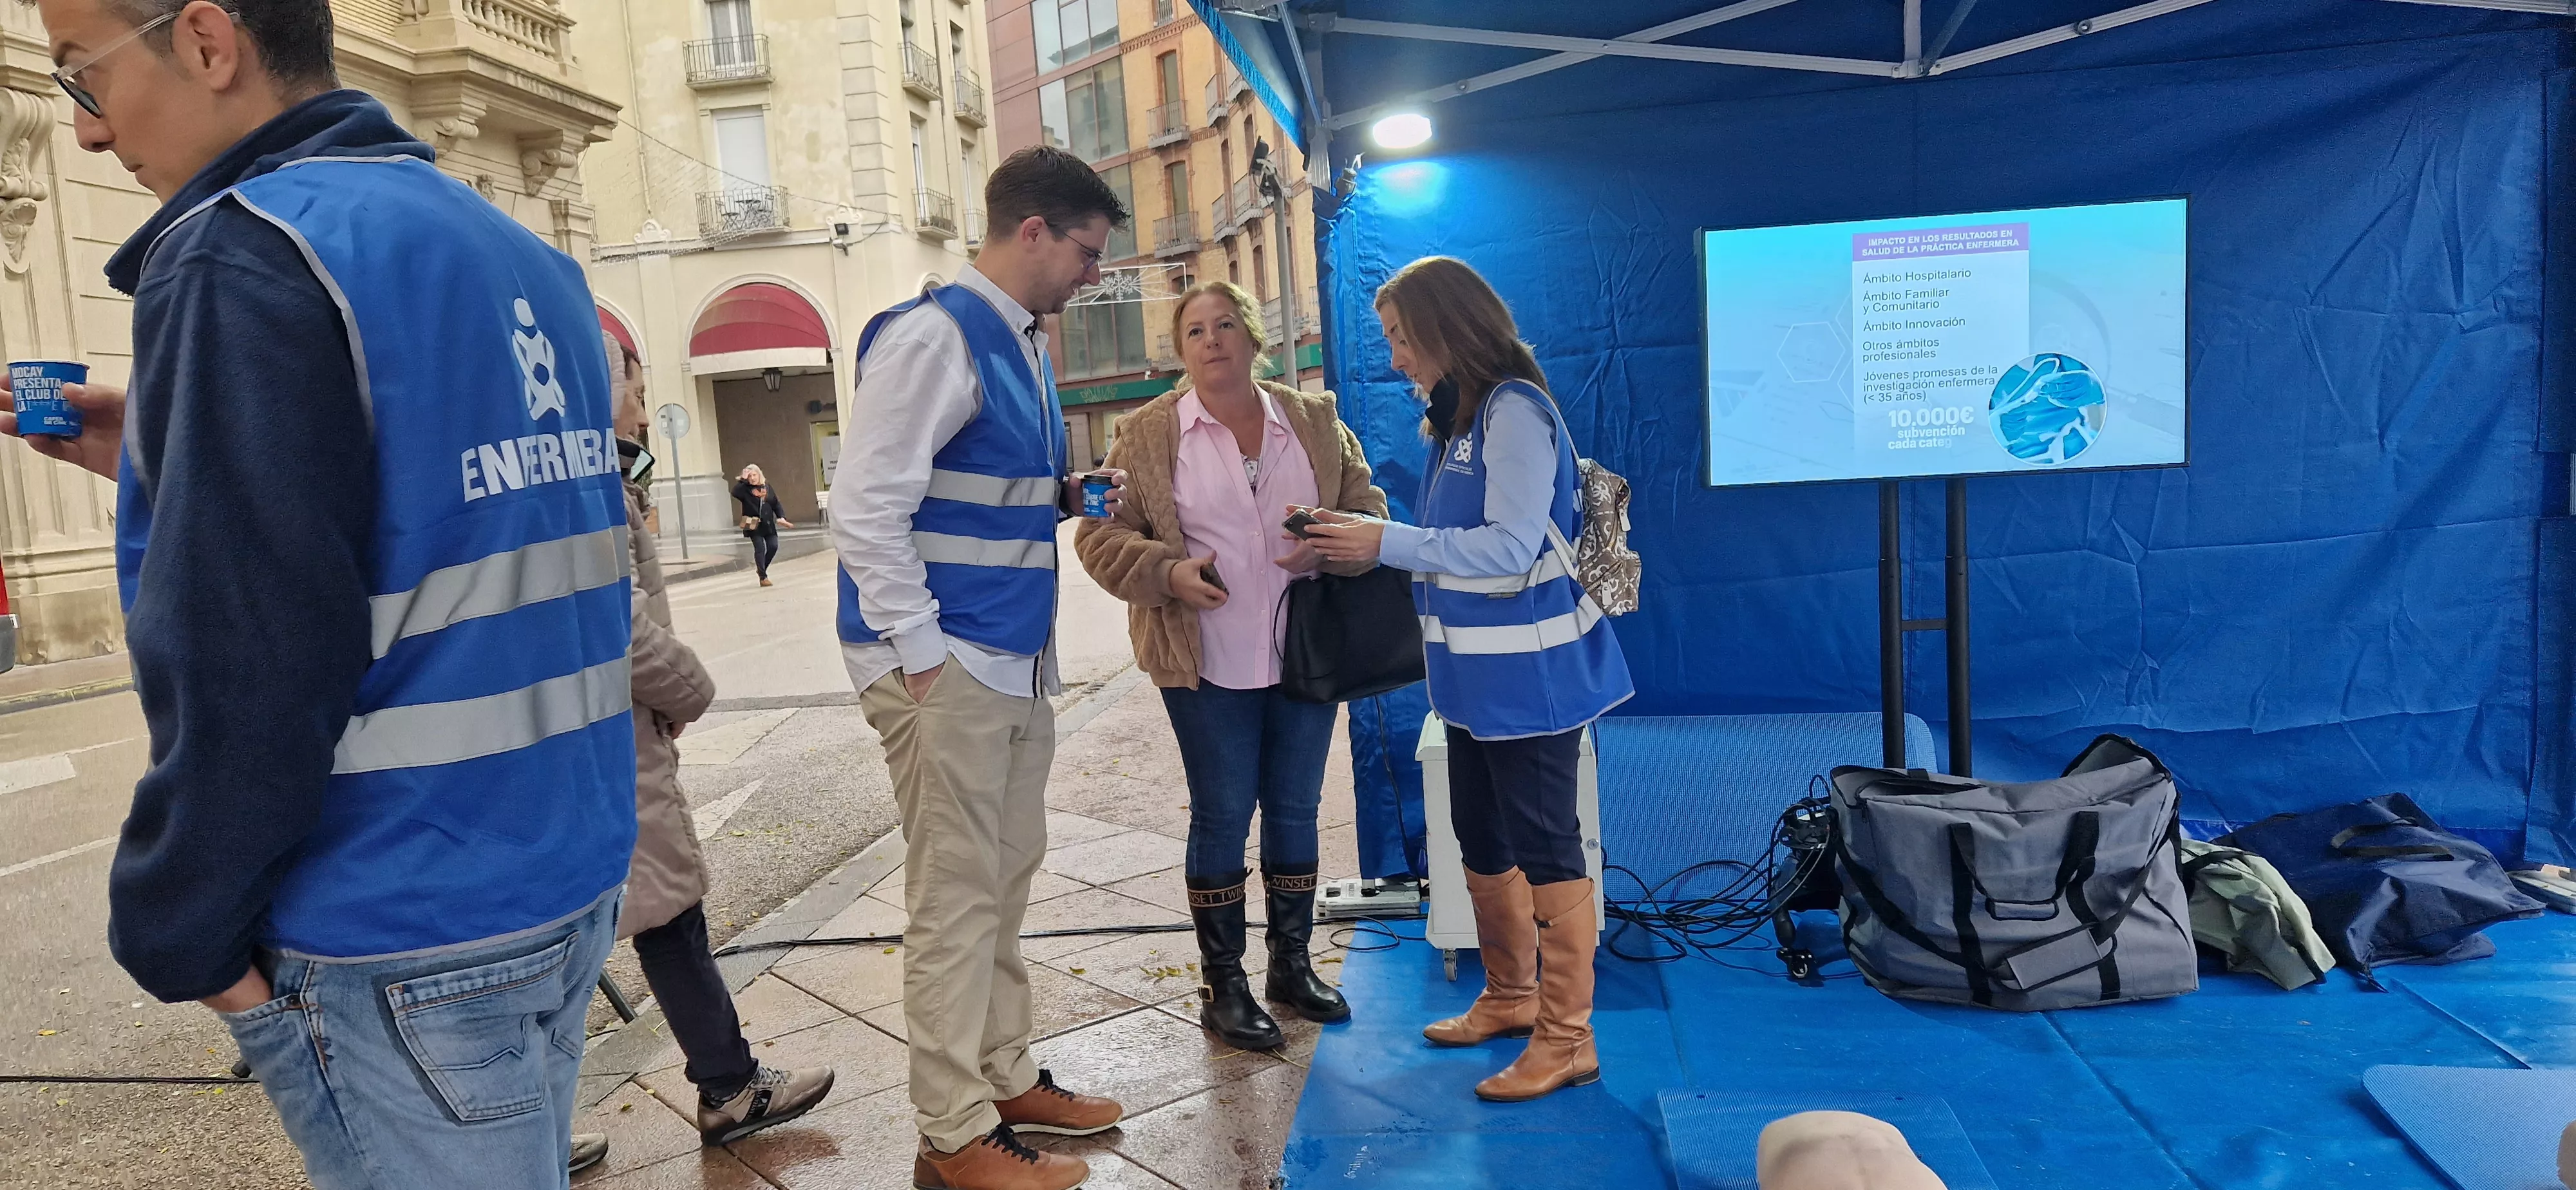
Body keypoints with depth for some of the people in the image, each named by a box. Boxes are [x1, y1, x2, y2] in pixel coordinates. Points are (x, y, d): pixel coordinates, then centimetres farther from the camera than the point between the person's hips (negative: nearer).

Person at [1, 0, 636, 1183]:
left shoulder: (239, 260, -14)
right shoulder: (524, 256, 10)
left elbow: (243, 675, -20)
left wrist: (179, 935, -6)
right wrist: (164, 466, 14)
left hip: (406, 950, -8)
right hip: (570, 882, 8)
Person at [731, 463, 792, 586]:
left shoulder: (767, 487, 7)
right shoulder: (745, 489, -3)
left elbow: (776, 504, 9)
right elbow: (735, 492, -25)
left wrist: (781, 517, -2)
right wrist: (743, 480, -21)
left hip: (768, 524, 4)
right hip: (753, 525, -4)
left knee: (773, 546, -2)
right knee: (760, 549, -8)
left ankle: (762, 569, 22)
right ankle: (763, 577, 0)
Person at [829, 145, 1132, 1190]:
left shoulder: (1023, 343, 14)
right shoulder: (932, 336, -14)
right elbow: (868, 511, -19)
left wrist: (1069, 496, 5)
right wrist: (921, 658, -19)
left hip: (1016, 660, 9)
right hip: (947, 662, -9)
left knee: (1006, 880, 16)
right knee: (956, 897, -1)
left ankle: (1007, 1080, 30)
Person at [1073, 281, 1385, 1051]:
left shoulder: (1315, 422, 7)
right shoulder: (1148, 435, 0)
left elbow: (1369, 511, 9)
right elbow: (1101, 533, -1)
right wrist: (1167, 572, -17)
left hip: (1306, 656, 3)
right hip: (1208, 666, -3)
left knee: (1296, 808, 13)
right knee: (1223, 815, 3)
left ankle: (1292, 963, 30)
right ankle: (1223, 985, 17)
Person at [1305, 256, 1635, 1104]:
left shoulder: (1514, 411, -16)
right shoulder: (1463, 416, 12)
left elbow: (1511, 547, -23)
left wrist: (1386, 543, -20)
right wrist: (1369, 545, 5)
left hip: (1529, 673, -10)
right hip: (1478, 671, 10)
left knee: (1545, 847, 0)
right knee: (1484, 843, 19)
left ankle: (1566, 1039, 12)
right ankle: (1510, 999, 37)